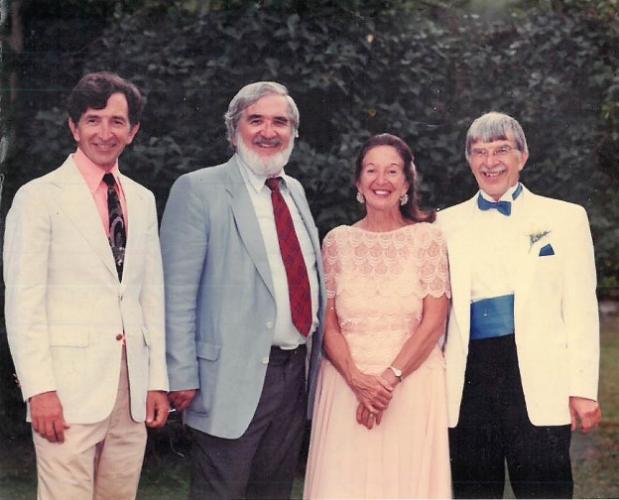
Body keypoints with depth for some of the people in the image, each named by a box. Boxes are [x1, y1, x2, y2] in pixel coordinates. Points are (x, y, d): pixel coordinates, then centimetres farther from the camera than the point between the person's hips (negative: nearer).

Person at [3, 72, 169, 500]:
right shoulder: (40, 196, -2)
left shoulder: (143, 200, 15)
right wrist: (39, 389, -13)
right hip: (69, 387, -5)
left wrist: (158, 381, 9)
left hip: (132, 388, 5)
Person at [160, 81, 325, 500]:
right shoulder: (198, 190, -8)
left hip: (297, 371, 7)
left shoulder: (295, 191, 14)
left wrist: (318, 353, 15)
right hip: (234, 378, -7)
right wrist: (182, 376, -16)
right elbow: (178, 293, -11)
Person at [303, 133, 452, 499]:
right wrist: (357, 379, -12)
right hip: (347, 383, 1)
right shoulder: (337, 241, 7)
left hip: (414, 383, -1)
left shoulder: (428, 237, 1)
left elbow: (434, 322, -4)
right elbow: (328, 323, 3)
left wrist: (390, 379, -13)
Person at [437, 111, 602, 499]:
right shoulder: (448, 224, 13)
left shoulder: (564, 217, 7)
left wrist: (584, 389, -4)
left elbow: (582, 310, 3)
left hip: (539, 379, -2)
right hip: (470, 378, 2)